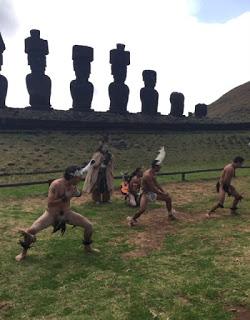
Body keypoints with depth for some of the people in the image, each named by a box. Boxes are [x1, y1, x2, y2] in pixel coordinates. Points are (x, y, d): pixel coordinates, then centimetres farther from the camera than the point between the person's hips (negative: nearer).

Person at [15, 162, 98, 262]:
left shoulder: (72, 185, -10)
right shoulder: (56, 185, -27)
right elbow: (50, 203, -28)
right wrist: (65, 198, -33)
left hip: (66, 213, 5)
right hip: (51, 214, -5)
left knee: (89, 226, -3)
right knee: (30, 231, -21)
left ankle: (87, 247, 24)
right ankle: (23, 252, 9)